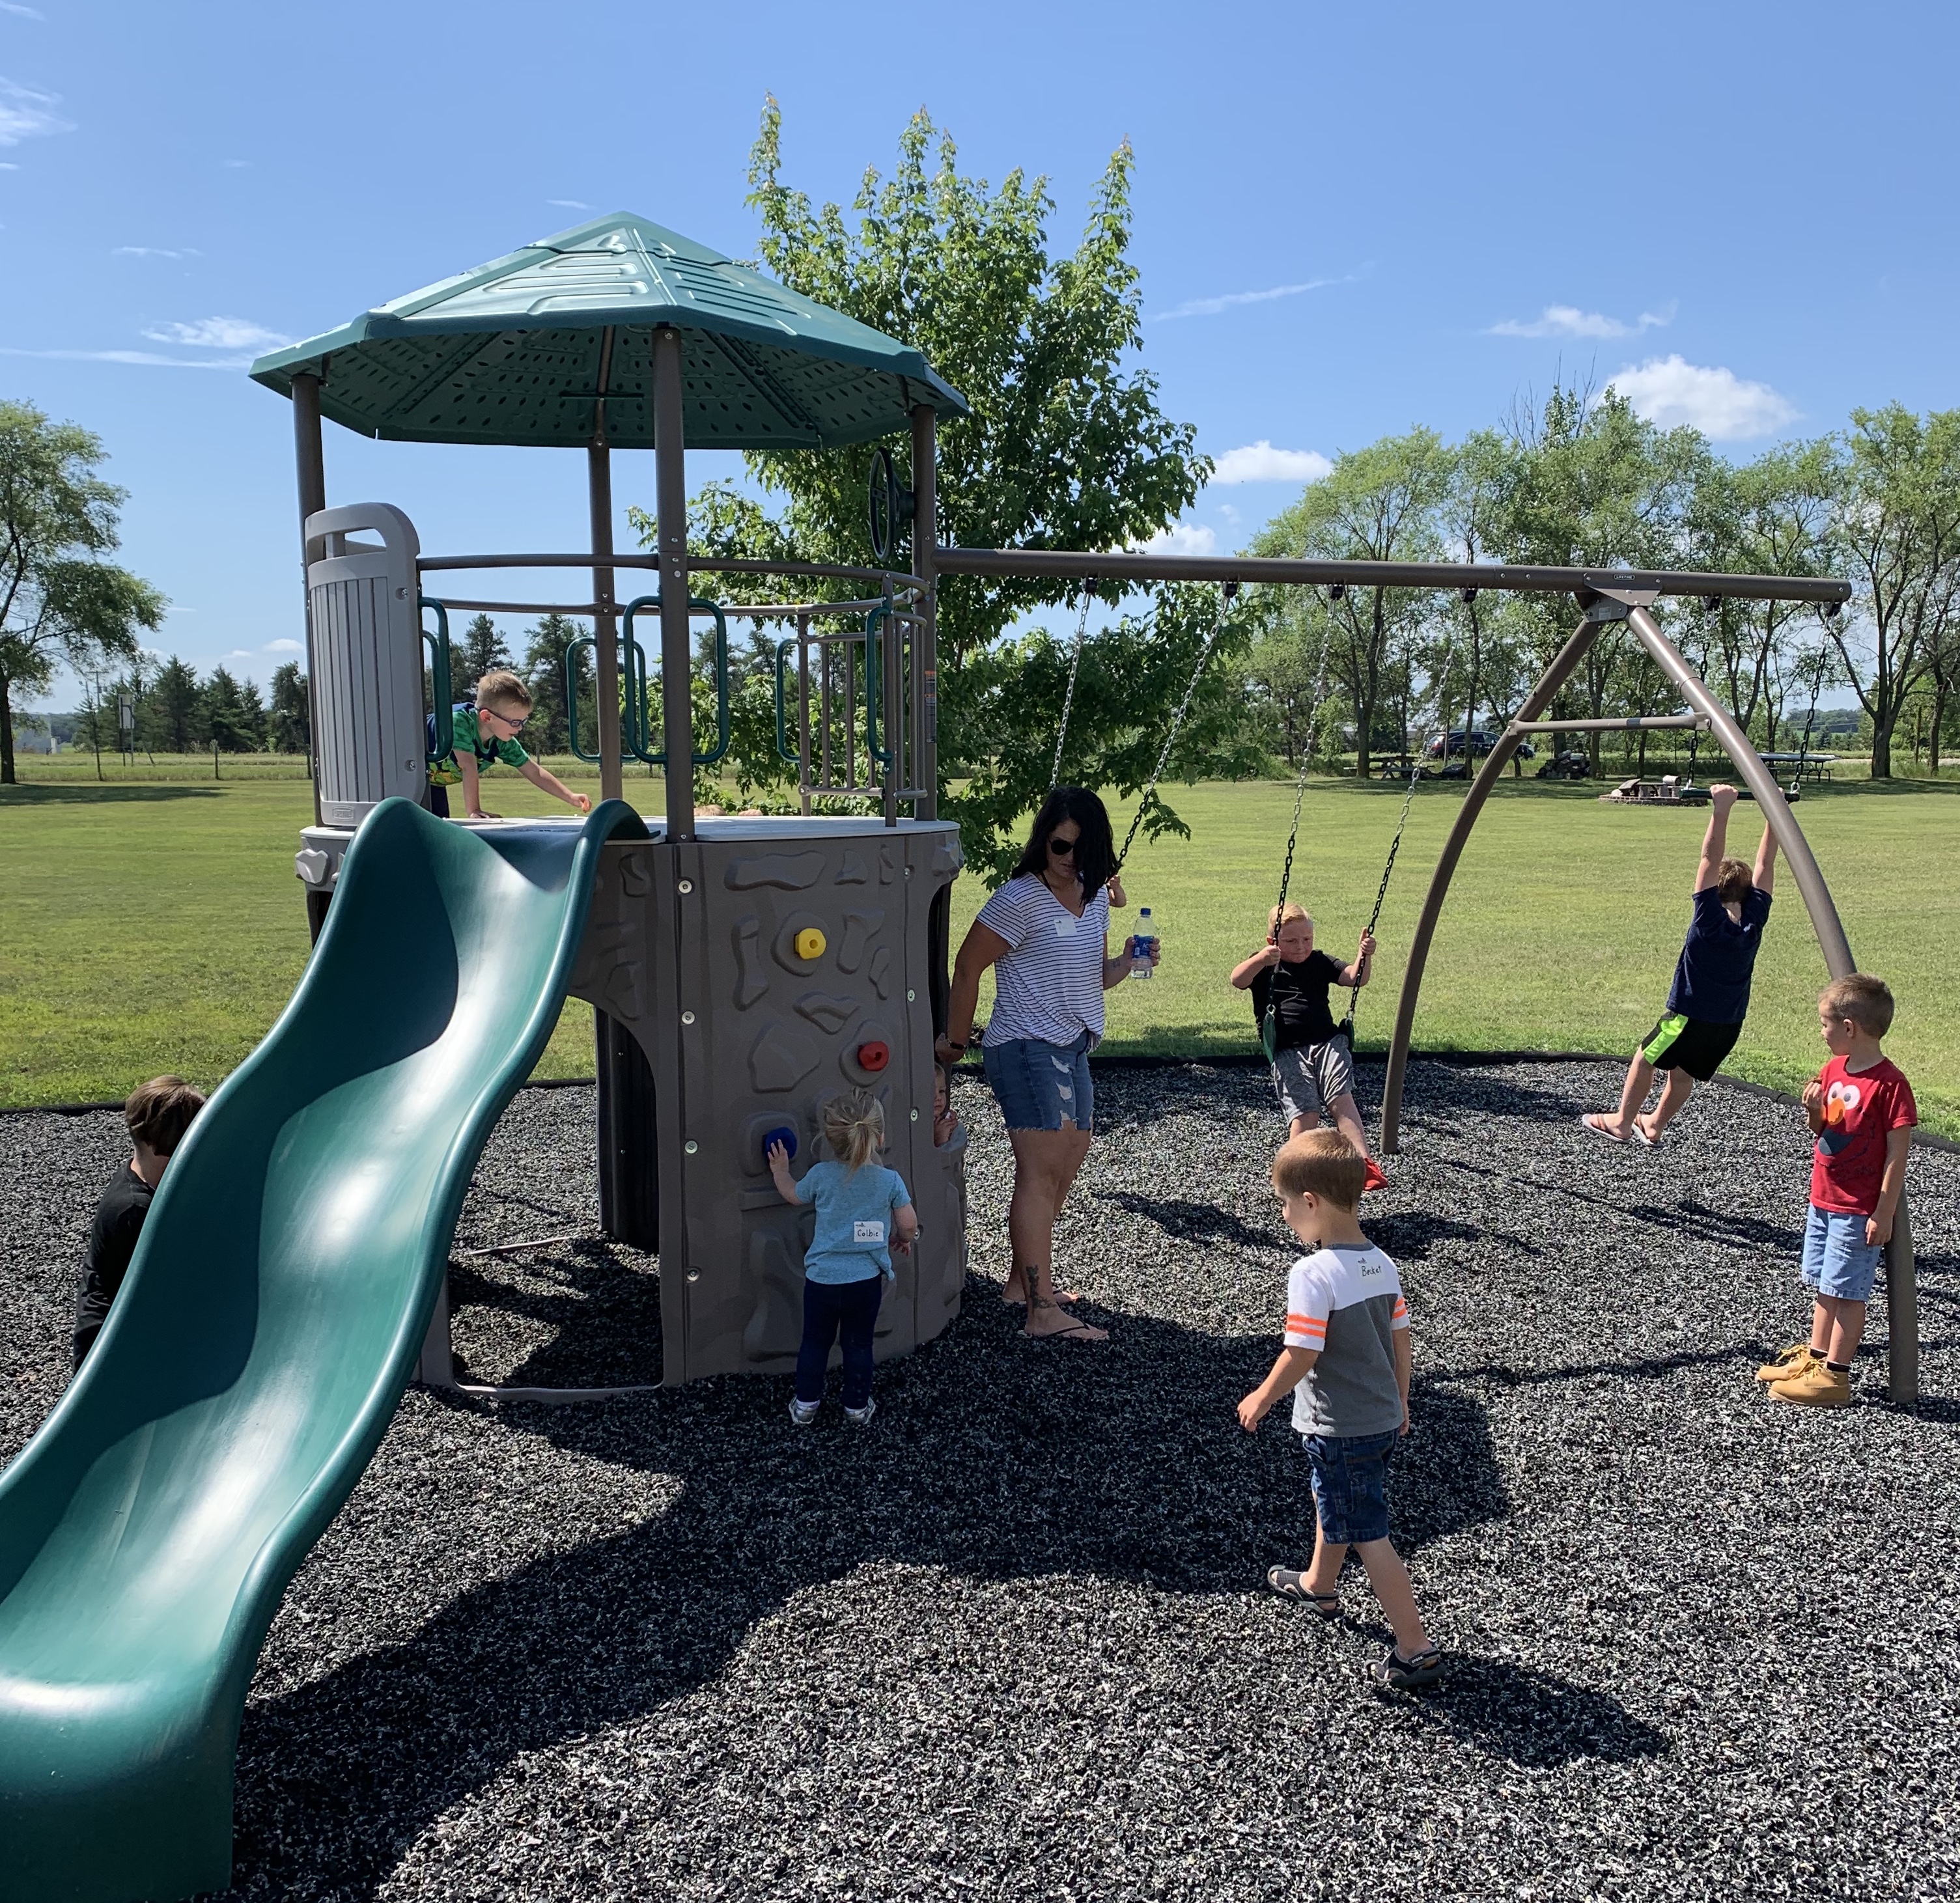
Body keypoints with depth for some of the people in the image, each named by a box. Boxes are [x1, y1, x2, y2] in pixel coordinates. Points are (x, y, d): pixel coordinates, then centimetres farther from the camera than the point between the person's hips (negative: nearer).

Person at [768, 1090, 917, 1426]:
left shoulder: (820, 1175, -10)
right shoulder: (890, 1180, -11)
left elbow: (793, 1195, 10)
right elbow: (909, 1224, -5)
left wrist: (780, 1171, 29)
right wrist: (901, 1238, 18)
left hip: (821, 1278, 0)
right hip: (866, 1280, 0)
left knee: (814, 1342, 18)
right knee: (858, 1345, 16)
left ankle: (806, 1404, 28)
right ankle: (857, 1406, 28)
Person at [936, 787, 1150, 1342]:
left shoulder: (1096, 896, 12)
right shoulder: (1020, 898, -12)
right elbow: (967, 967, -8)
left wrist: (1126, 962, -2)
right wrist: (957, 1041, -3)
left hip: (1073, 1048, 9)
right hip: (1027, 1046, -9)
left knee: (1064, 1169, 14)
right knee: (1040, 1171, -14)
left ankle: (1022, 1281, 28)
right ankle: (1042, 1311, -16)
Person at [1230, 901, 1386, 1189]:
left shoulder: (1320, 963, 21)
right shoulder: (1264, 966, 10)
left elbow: (1357, 978, 11)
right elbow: (1238, 980, -11)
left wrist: (1365, 956, -9)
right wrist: (1262, 958, -29)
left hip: (1328, 1040, 3)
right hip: (1288, 1050, -3)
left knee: (1341, 1098, -21)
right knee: (1305, 1110, -20)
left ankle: (1363, 1161, -26)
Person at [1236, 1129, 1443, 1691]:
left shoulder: (1313, 1274, -26)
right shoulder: (1383, 1265, -2)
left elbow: (1300, 1357, -23)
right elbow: (1400, 1341, 6)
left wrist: (1261, 1398, -7)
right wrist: (1399, 1403, 20)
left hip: (1339, 1432, -9)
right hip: (1383, 1419, 9)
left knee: (1368, 1536, 4)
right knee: (1331, 1503, 29)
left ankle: (1415, 1648, 10)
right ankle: (1319, 1585, 51)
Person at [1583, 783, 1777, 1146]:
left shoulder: (1710, 919, -17)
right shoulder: (1754, 920, -5)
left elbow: (1711, 860, -25)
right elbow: (1764, 866, -1)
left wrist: (1721, 809, -30)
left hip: (1690, 1015, -5)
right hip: (1729, 1024, 5)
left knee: (1645, 1058, 14)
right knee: (1684, 1072, 21)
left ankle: (1621, 1122, 21)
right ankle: (1653, 1125, 34)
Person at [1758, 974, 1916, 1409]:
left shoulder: (1889, 1083, -19)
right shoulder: (1833, 1070, 6)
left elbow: (1897, 1153, -18)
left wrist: (1884, 1213, -18)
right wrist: (1814, 1110, -6)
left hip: (1860, 1210, -8)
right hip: (1823, 1200, 8)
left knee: (1846, 1291, -1)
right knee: (1823, 1285, 17)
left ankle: (1835, 1376, 7)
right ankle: (1815, 1357, 29)